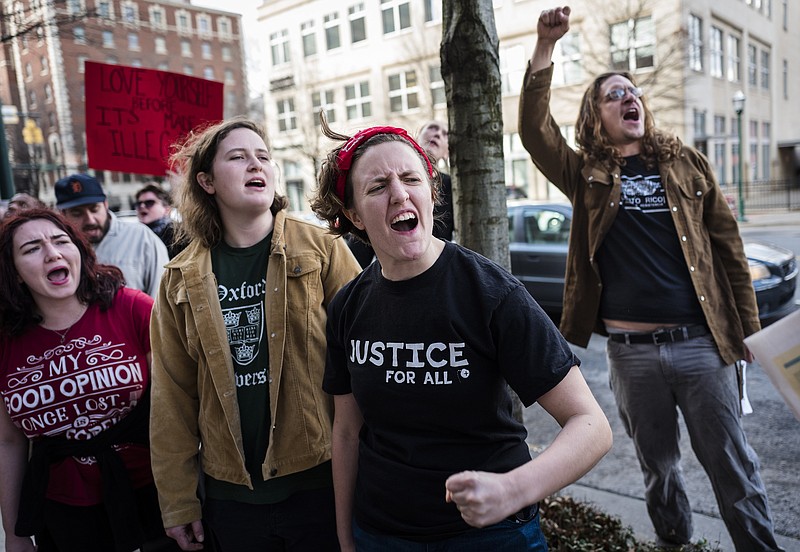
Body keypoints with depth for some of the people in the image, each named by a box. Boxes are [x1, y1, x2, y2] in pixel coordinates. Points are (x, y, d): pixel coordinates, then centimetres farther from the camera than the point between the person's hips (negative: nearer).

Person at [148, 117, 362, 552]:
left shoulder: (322, 250, -6)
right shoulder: (182, 279, 1)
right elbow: (173, 394, 3)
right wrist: (178, 500, 4)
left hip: (320, 479, -2)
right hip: (231, 492, 2)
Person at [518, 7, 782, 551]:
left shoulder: (687, 163, 7)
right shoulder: (586, 175, 5)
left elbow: (728, 247, 8)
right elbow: (534, 129, -10)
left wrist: (748, 328, 6)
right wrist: (546, 45, -16)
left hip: (700, 342, 0)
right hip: (630, 350, 0)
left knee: (734, 466, 7)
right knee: (658, 466, 17)